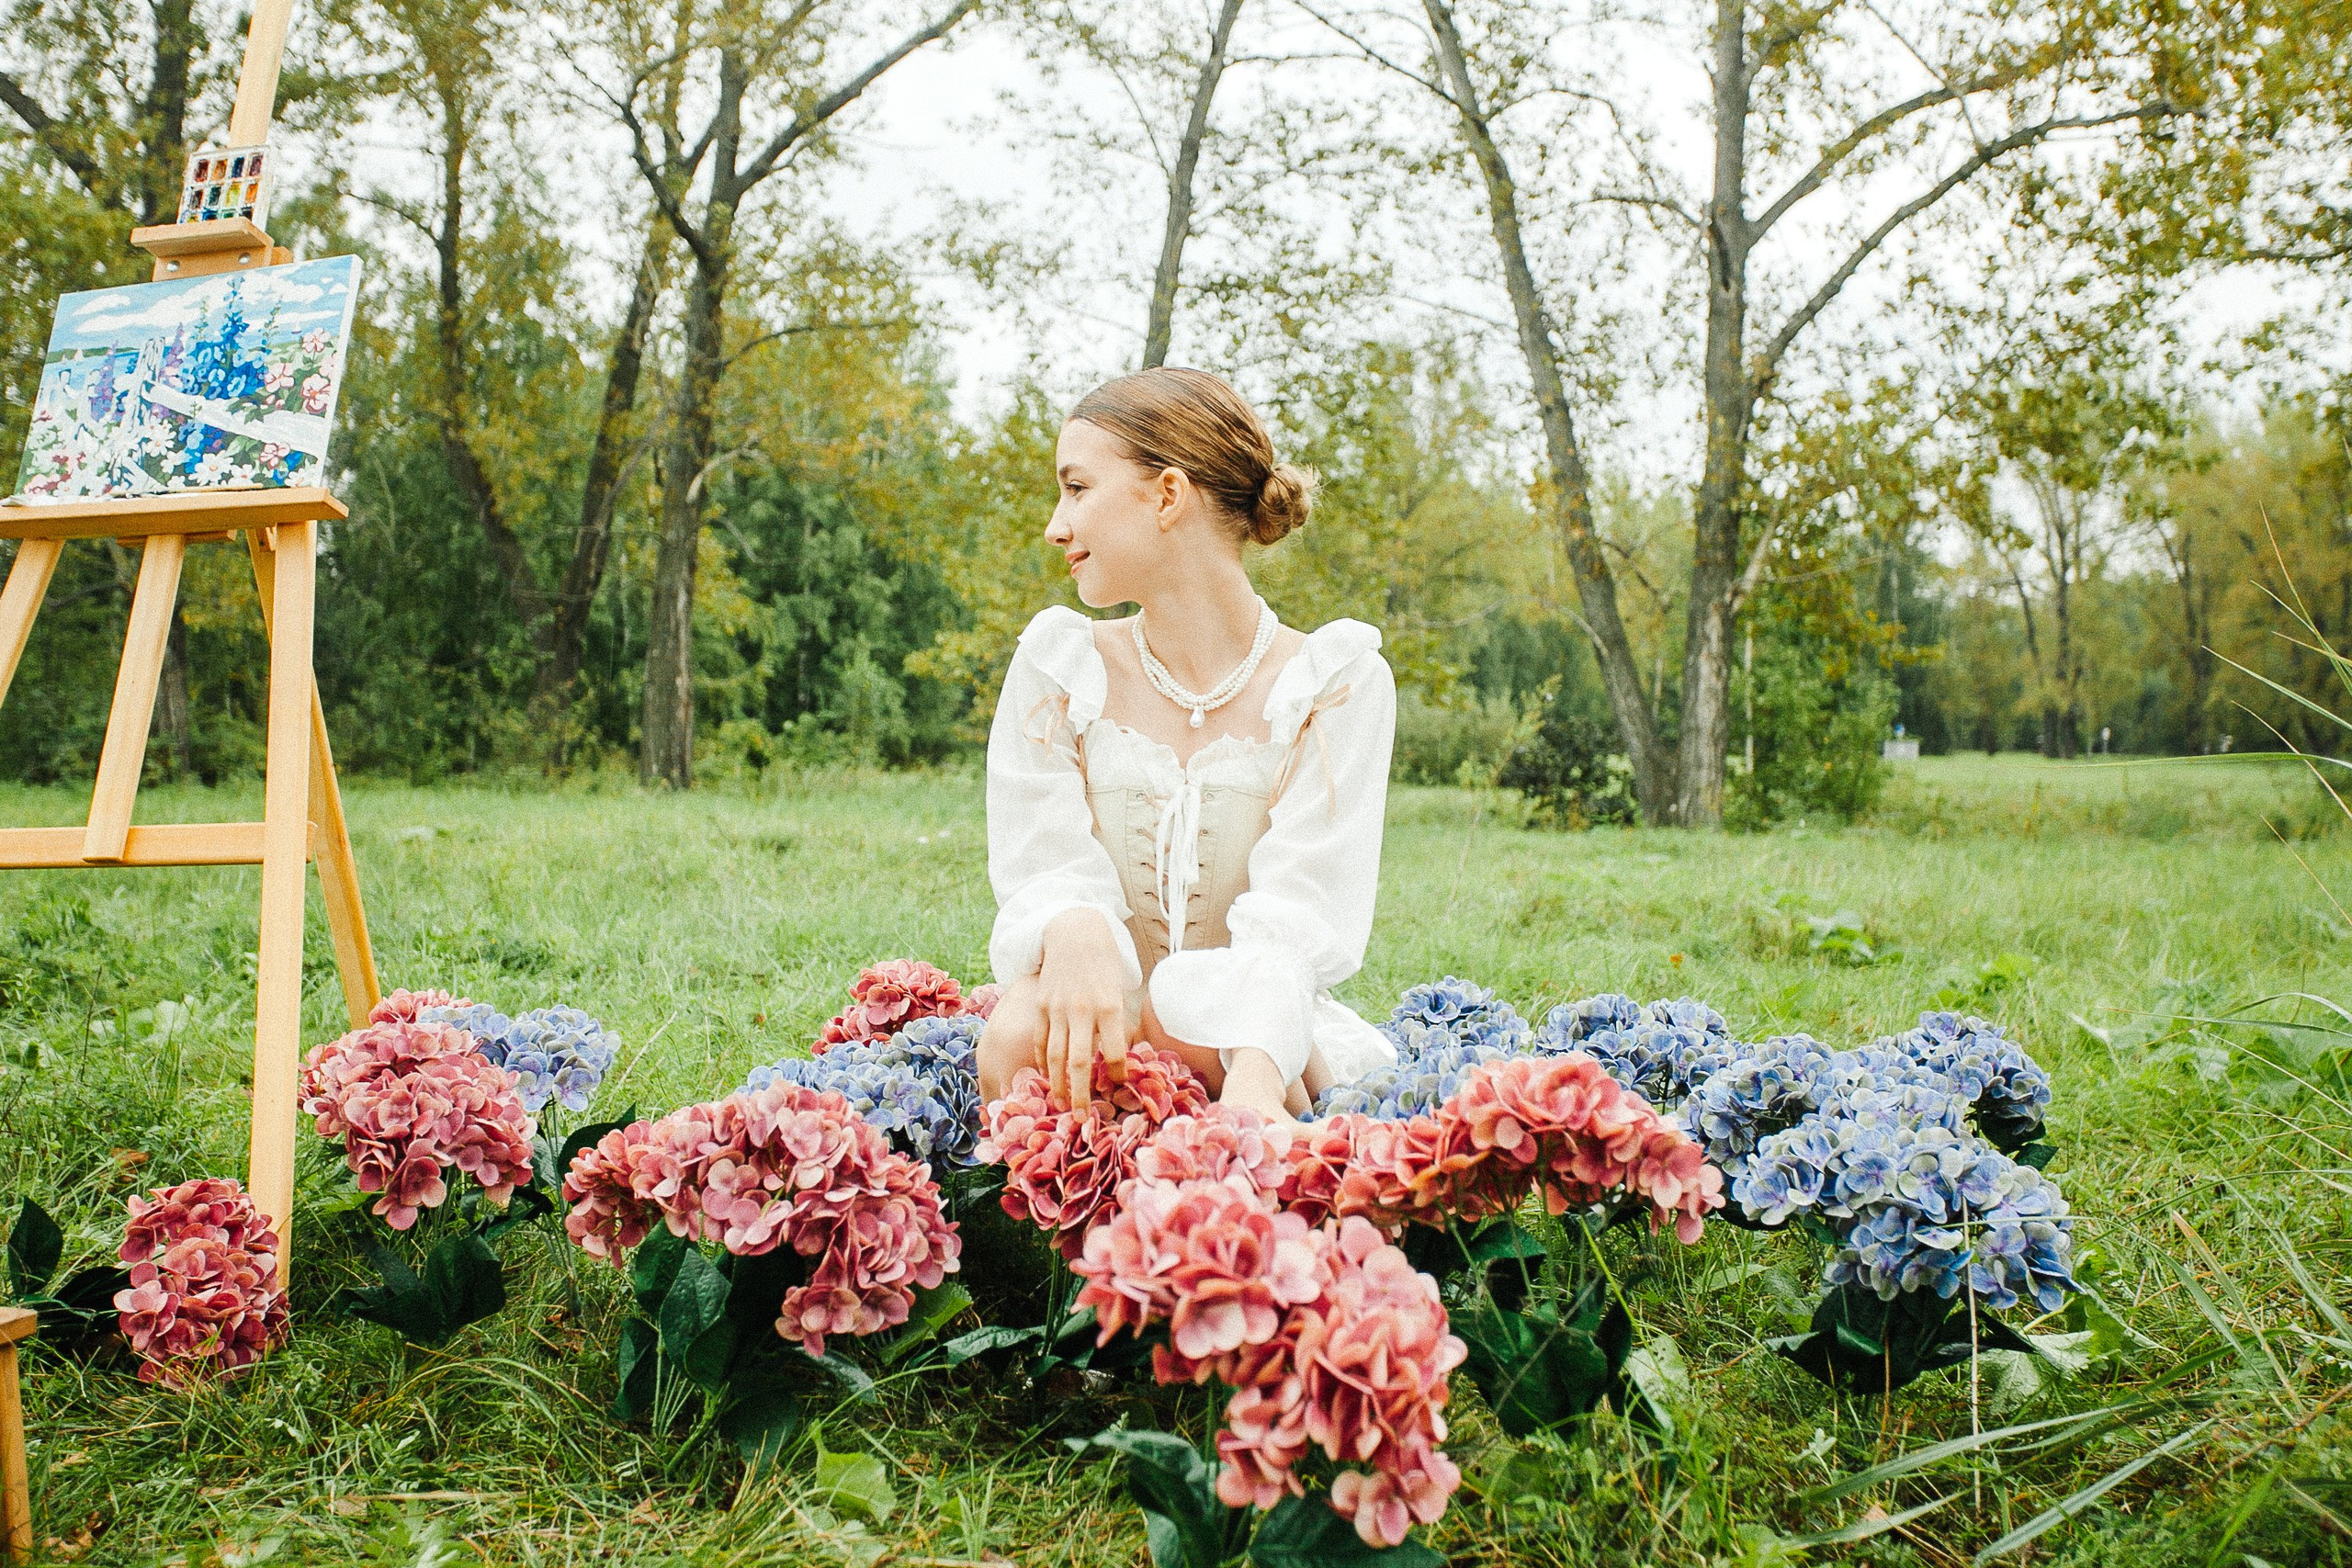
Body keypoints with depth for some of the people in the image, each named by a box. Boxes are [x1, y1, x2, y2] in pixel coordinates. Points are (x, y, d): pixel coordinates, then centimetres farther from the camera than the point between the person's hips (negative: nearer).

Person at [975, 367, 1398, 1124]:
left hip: (1262, 1041, -2)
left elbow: (1299, 916, -15)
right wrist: (1074, 932, -35)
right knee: (1021, 1029, -32)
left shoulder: (1335, 683, -5)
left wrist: (1255, 1073, -37)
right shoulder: (1060, 667, 2)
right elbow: (1045, 869, -8)